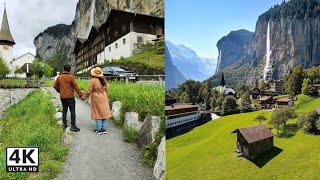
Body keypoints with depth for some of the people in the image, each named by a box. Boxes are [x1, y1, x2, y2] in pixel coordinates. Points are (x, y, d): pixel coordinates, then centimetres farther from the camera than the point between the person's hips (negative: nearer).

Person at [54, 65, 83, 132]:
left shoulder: (59, 77, 8)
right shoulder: (71, 77, -9)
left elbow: (55, 86, 16)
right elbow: (75, 86, -12)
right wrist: (80, 94, -10)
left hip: (62, 97, 6)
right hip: (70, 96, -6)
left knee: (64, 110, 15)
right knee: (72, 111, -2)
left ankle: (64, 124, 21)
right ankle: (73, 126, -4)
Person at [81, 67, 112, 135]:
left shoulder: (93, 80, -14)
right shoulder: (104, 80, 4)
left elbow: (89, 92, -12)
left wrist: (83, 97, 3)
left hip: (96, 99, -5)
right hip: (104, 99, 5)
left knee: (97, 114, 4)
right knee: (103, 113, 10)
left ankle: (99, 130, 9)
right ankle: (104, 129, 16)